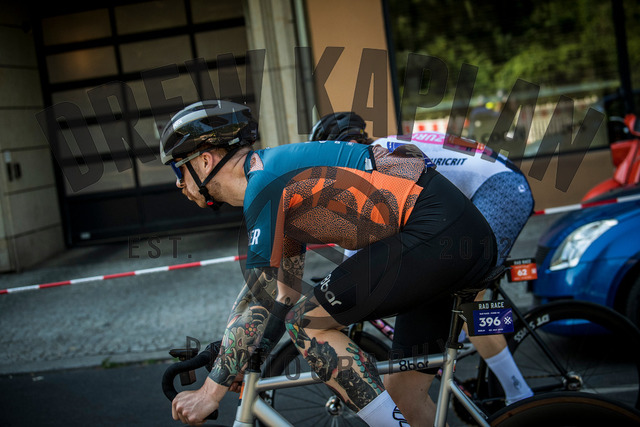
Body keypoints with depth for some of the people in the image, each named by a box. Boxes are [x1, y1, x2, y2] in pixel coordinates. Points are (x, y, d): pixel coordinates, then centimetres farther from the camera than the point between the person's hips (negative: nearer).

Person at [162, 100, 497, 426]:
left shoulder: (263, 182, -9)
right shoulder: (277, 168, 21)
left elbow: (260, 300, -11)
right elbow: (285, 295, 26)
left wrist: (210, 392, -4)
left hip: (434, 234, -10)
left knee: (307, 323, -8)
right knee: (405, 391, 17)